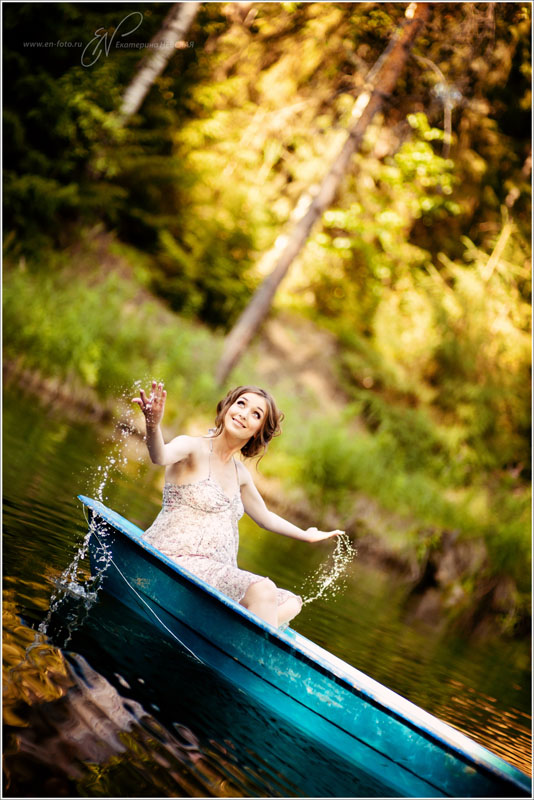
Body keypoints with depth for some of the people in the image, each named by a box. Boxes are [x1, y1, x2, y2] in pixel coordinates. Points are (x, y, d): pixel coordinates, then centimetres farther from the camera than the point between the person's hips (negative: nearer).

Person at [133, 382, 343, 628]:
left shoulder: (240, 474, 16)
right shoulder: (193, 448, -7)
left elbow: (265, 517, 33)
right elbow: (160, 457, -31)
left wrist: (306, 535, 42)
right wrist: (153, 425, -53)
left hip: (214, 573, 9)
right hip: (177, 560, -9)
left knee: (289, 603, 2)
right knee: (262, 591, -27)